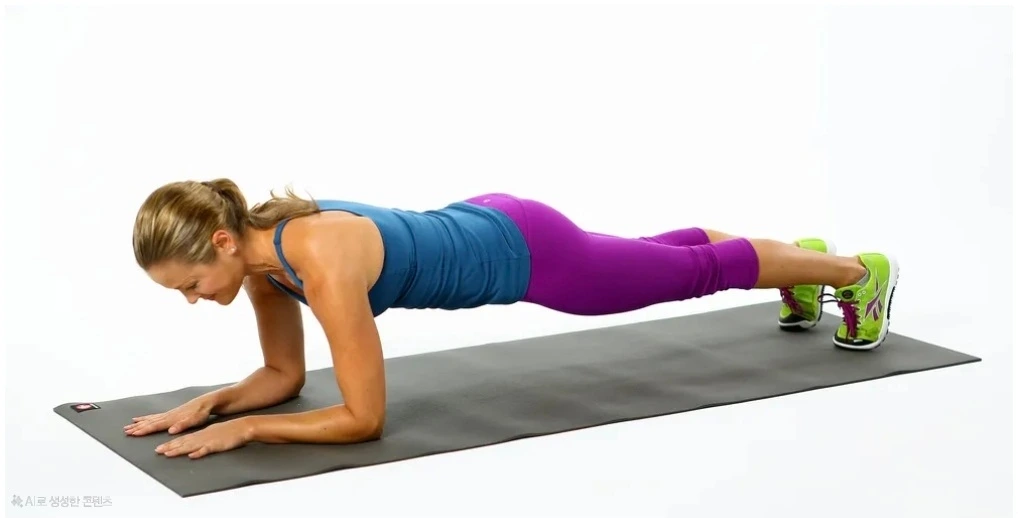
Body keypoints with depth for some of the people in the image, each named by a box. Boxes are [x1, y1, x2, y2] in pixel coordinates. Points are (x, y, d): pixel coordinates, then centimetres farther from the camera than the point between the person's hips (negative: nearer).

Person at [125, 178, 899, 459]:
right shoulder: (258, 249, -13)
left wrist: (243, 430, -33)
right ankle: (803, 258, 57)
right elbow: (284, 374, 1)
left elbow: (364, 418, -34)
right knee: (662, 257, 31)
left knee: (698, 275, 16)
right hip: (482, 229, 7)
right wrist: (210, 401, -15)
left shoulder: (321, 261, -38)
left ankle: (858, 271, 41)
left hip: (526, 252, -7)